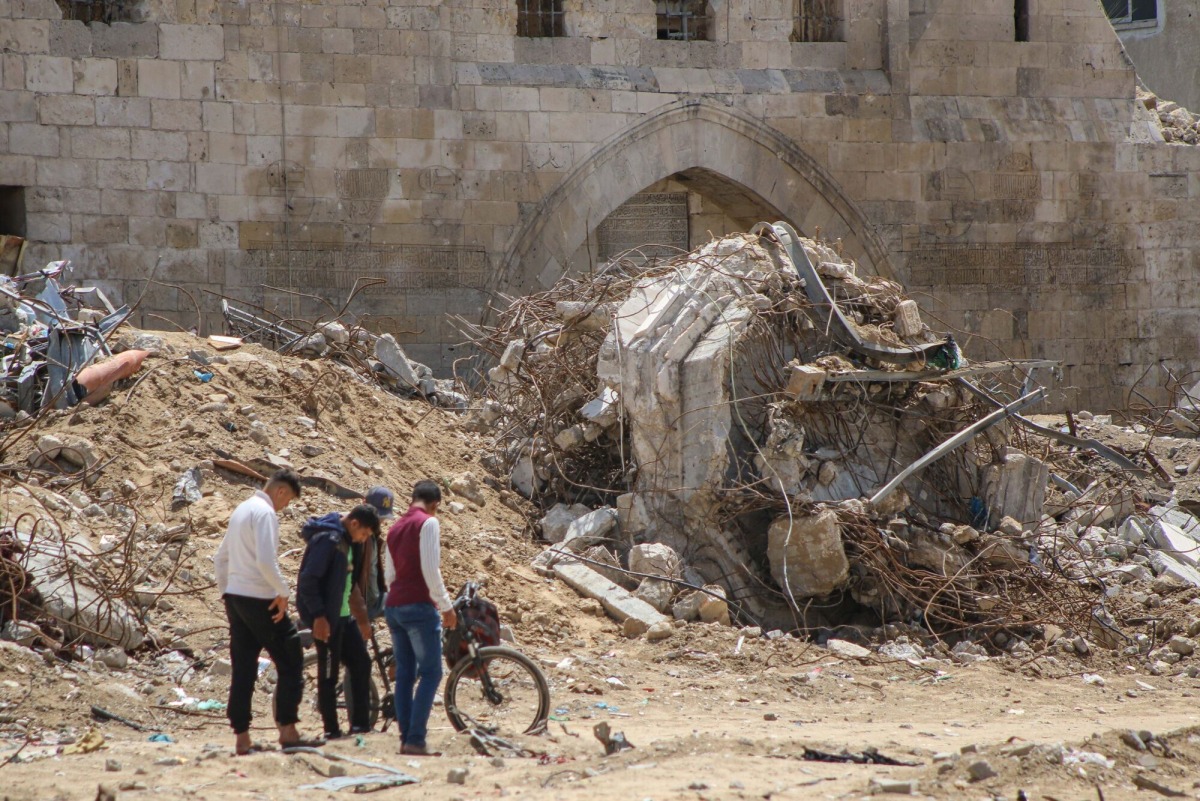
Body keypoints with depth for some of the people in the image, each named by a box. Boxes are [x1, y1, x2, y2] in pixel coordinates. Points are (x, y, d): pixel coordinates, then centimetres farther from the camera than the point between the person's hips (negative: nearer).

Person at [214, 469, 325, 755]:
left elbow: (220, 559, 21)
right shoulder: (265, 513, -12)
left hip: (234, 596, 9)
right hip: (259, 599, -9)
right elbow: (265, 561, -23)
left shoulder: (242, 510, 17)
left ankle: (242, 738, 6)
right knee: (290, 662, 0)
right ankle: (287, 731, -3)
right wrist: (283, 592, -13)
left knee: (243, 668, 8)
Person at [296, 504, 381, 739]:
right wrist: (318, 616, -24)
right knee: (329, 673, -3)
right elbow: (308, 580, -22)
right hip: (326, 619, -10)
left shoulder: (347, 542, 12)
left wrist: (362, 618, 22)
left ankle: (361, 724, 16)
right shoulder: (326, 540, -18)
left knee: (361, 664, 10)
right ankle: (331, 729, 3)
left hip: (344, 616, 10)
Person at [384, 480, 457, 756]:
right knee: (431, 673, -7)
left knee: (405, 674, 9)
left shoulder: (395, 528, 19)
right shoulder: (428, 523, -7)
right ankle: (416, 740, -15)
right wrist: (446, 606, -10)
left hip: (394, 606, 8)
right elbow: (430, 569, -15)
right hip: (419, 606, -8)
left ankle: (405, 738, 6)